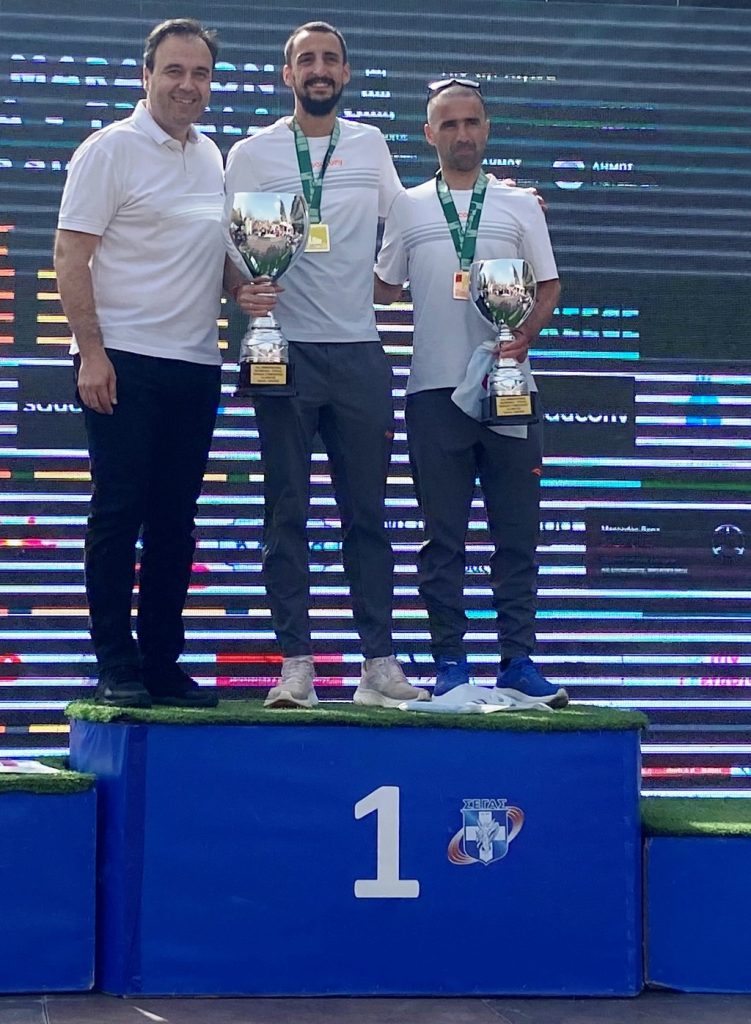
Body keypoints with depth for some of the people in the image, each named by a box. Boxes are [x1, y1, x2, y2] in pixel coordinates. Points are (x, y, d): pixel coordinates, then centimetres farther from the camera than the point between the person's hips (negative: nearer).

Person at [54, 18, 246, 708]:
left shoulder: (212, 159, 15)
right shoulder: (111, 150, -5)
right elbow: (71, 256, -9)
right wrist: (92, 352, -16)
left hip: (196, 366, 6)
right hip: (124, 364, -6)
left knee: (175, 520, 8)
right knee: (120, 514, -4)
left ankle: (162, 664, 14)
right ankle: (116, 669, 0)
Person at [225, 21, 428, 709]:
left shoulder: (372, 147, 11)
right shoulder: (251, 154, 4)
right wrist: (243, 291, -16)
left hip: (359, 350, 2)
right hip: (285, 349, -2)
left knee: (367, 510, 3)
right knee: (286, 510, 0)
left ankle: (379, 663, 6)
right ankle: (296, 664, 3)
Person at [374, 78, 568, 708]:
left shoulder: (520, 205, 12)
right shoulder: (408, 208, 12)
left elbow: (549, 285, 10)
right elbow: (384, 288, 15)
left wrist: (526, 334, -8)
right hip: (436, 389, 0)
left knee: (517, 529, -1)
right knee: (443, 532, 1)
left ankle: (517, 662, 3)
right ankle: (449, 662, 5)